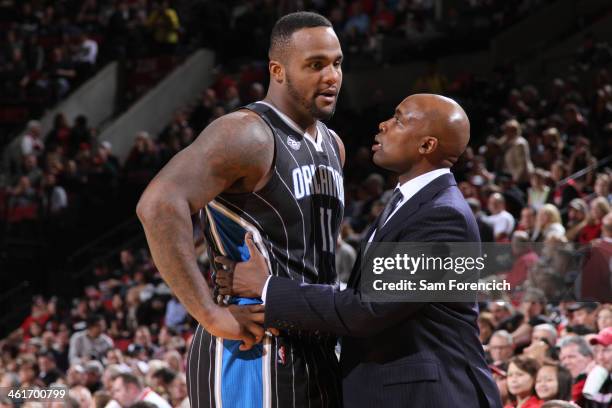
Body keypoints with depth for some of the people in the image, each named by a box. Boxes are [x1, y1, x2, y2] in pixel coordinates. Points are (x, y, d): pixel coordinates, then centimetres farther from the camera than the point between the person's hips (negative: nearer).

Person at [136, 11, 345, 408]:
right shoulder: (247, 134, -14)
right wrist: (211, 314, -28)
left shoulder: (332, 146, 15)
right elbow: (159, 204, -28)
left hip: (316, 355, 9)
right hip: (254, 354, -9)